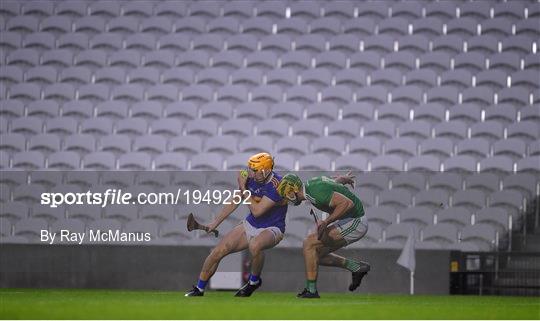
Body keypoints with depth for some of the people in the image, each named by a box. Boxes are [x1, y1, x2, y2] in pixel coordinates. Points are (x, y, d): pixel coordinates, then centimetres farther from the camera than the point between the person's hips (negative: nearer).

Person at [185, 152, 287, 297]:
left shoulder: (277, 186, -25)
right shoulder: (250, 178, -5)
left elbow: (257, 211, -27)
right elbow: (234, 202, 10)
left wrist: (244, 189, -19)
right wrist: (215, 223, 9)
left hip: (271, 229, -6)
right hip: (249, 225, 6)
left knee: (255, 245, -40)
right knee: (218, 252, -7)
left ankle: (254, 281, -13)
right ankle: (199, 289, 11)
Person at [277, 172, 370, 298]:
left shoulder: (316, 192, -26)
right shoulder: (311, 183, 5)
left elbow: (347, 203, -33)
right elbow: (337, 180, 23)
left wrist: (326, 221, -32)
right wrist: (345, 179, 42)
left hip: (355, 223, -10)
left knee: (309, 243, -14)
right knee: (316, 254, 10)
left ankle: (311, 290, -10)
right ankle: (356, 267, 18)